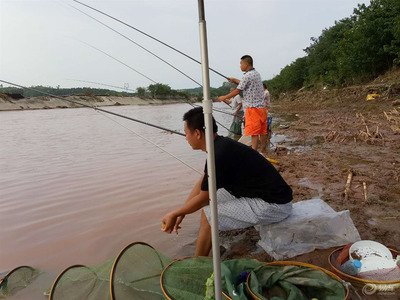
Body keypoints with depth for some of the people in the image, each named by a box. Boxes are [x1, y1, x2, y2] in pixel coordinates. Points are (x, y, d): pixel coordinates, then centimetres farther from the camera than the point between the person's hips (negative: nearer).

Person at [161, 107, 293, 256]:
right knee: (210, 199, 13)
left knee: (208, 217, -11)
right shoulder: (222, 145, 5)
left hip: (273, 206, -10)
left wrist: (174, 214, 1)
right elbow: (201, 183, 13)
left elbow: (203, 198, -13)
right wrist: (181, 213, 16)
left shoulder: (219, 155, -24)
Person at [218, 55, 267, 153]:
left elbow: (237, 91, -11)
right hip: (262, 106, 9)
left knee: (254, 132, -7)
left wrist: (224, 97, 0)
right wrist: (235, 80, 28)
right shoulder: (256, 74, 15)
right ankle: (263, 152, 20)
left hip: (253, 107, -9)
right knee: (262, 131, 12)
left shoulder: (247, 76, -12)